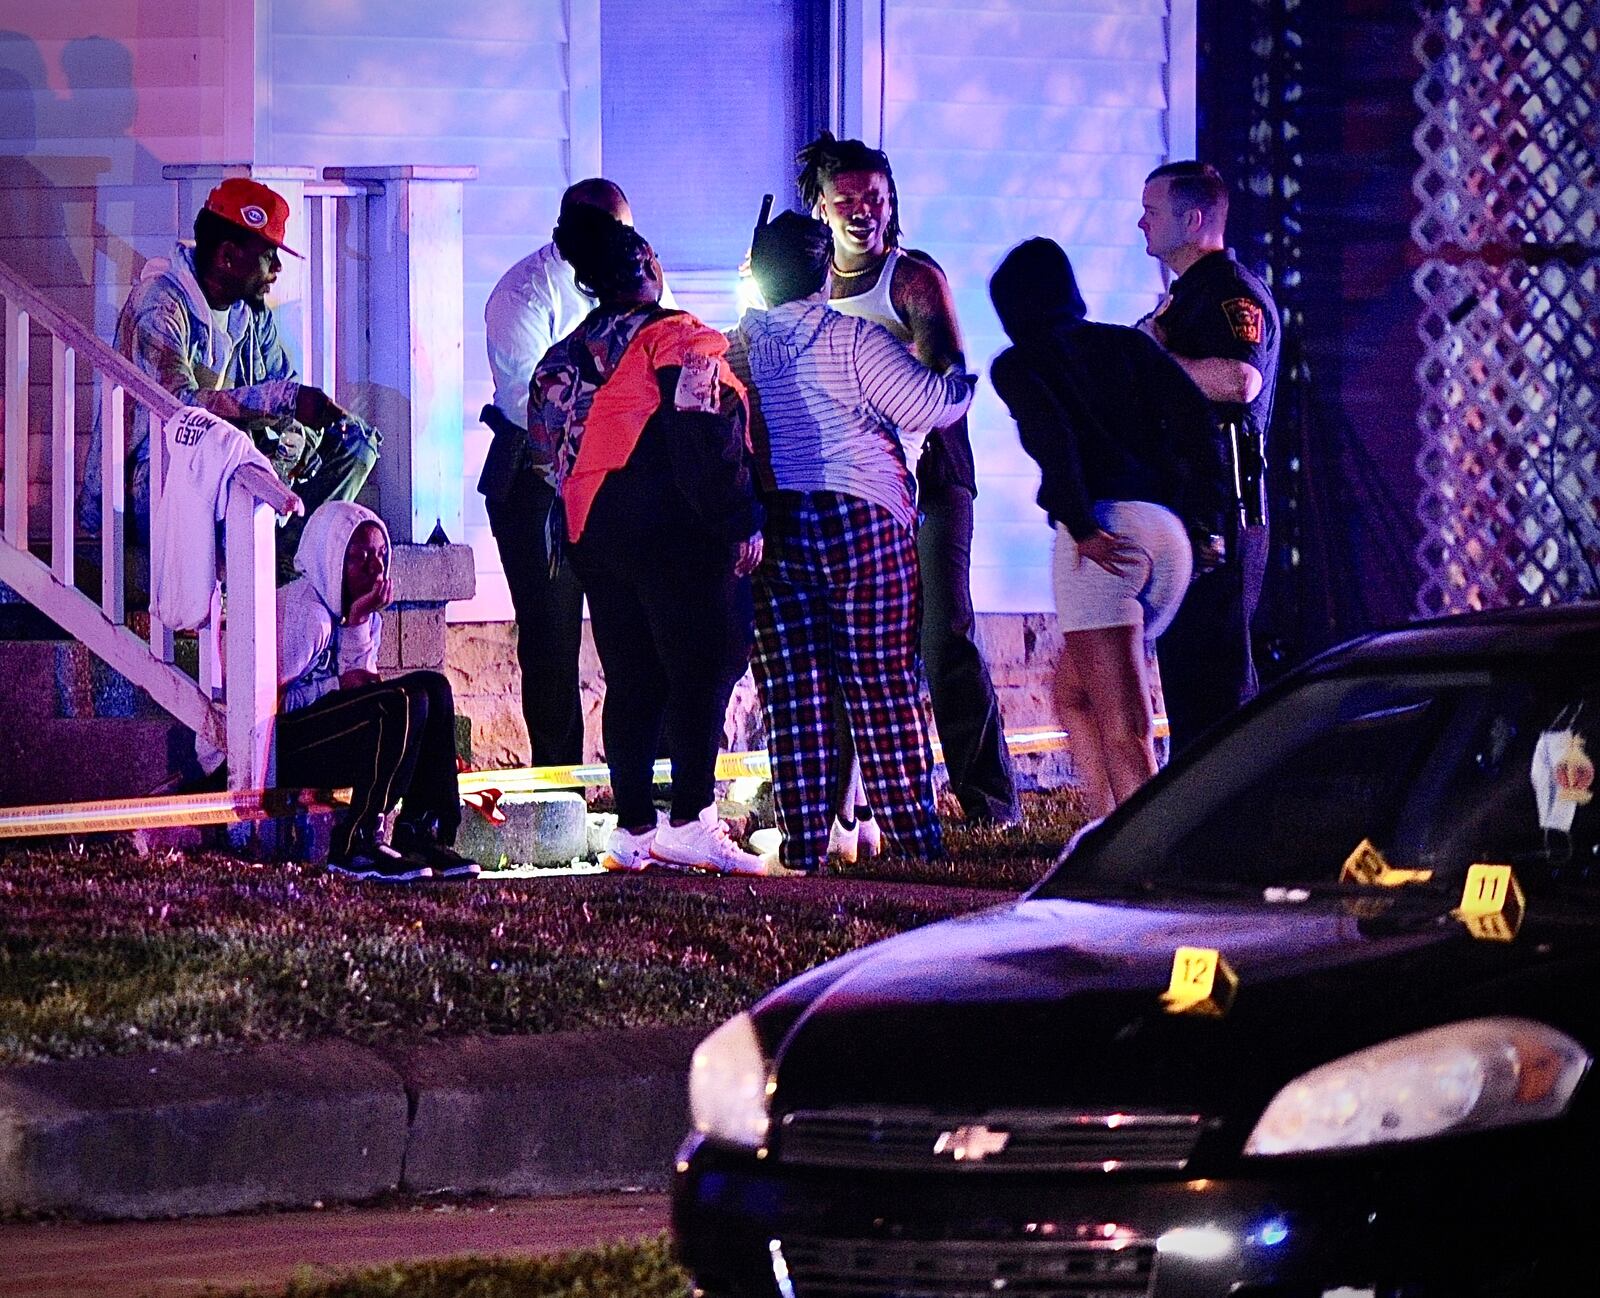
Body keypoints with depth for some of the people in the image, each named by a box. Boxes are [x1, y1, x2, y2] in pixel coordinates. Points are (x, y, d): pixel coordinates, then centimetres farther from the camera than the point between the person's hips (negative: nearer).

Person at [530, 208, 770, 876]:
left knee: (630, 682, 9)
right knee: (703, 670, -3)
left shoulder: (566, 356, 12)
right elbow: (708, 440, -17)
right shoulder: (677, 339, -9)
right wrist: (740, 522, -13)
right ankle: (690, 824, -9)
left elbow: (543, 445, 12)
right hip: (676, 533, -7)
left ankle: (634, 832, 8)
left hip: (596, 537, 7)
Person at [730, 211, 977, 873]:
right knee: (883, 686, 3)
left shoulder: (734, 350, 4)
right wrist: (963, 381, 12)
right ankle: (912, 831, 5)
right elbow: (928, 402, -7)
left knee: (792, 692, 3)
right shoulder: (853, 339, -5)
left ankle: (804, 842, -1)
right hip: (861, 520, -2)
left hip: (769, 528, 2)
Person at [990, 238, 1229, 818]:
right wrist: (1208, 518, 6)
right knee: (1074, 692, 22)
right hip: (1169, 530, 6)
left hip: (1106, 534, -6)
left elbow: (1050, 433, -13)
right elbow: (1193, 412, 7)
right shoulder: (1126, 343, 20)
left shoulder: (1016, 363, 7)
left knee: (1123, 726, -7)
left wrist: (1081, 527, -15)